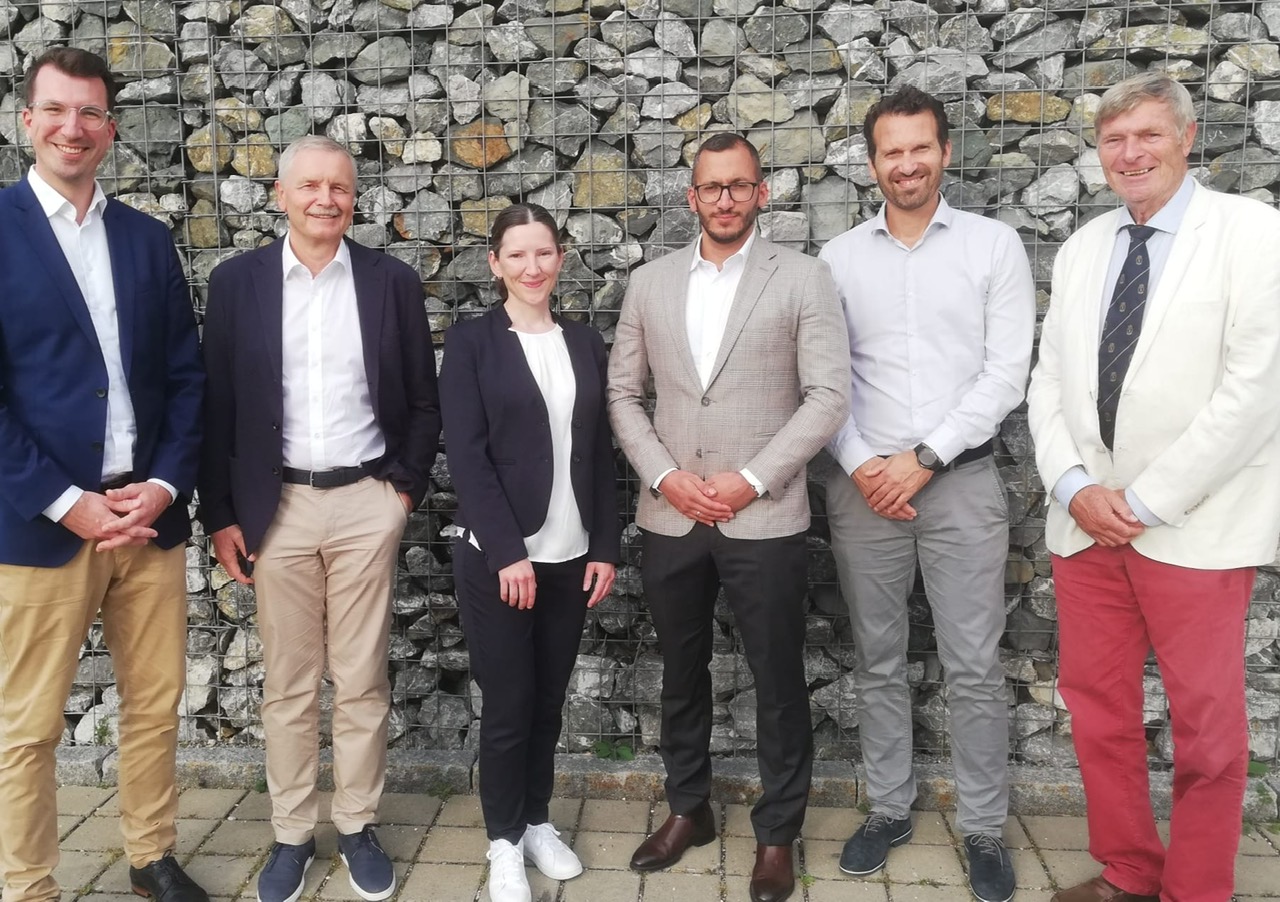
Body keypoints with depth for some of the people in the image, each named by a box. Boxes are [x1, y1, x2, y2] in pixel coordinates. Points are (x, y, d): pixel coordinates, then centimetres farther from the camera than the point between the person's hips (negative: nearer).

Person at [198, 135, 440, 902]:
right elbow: (217, 406, 3)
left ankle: (358, 827, 25)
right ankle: (292, 834, 25)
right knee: (288, 684, 9)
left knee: (362, 681, 8)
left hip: (367, 502, 0)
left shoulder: (393, 281, 2)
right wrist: (221, 515, 0)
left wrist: (407, 487, 0)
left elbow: (423, 402, 7)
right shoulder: (237, 281, 1)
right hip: (277, 506, 0)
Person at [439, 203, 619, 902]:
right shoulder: (471, 341, -3)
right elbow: (466, 456, -10)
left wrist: (605, 547, 3)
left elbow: (600, 453, 9)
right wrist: (507, 553, -16)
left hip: (569, 555, 4)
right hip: (497, 557, -4)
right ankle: (505, 841, 23)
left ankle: (537, 821, 32)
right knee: (508, 703, 4)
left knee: (548, 700, 13)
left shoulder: (585, 343, 9)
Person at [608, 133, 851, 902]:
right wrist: (665, 476, -7)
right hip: (670, 517, 3)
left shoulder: (804, 278, -1)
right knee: (682, 675, 16)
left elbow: (829, 396, -7)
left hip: (765, 518, -3)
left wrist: (750, 479, -13)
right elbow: (624, 394, 8)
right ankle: (689, 809, 36)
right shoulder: (650, 283, 9)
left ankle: (778, 834, 26)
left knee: (779, 684, 8)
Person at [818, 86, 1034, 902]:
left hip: (961, 480, -2)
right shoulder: (840, 257, 6)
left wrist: (924, 459, -12)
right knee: (878, 660, 11)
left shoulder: (994, 245, 0)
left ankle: (985, 828, 20)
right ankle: (890, 809, 27)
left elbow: (1007, 373, -5)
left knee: (974, 666, 3)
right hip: (863, 485, 2)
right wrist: (860, 465, -9)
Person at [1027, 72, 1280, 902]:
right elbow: (1050, 381, 9)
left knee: (1206, 724, 7)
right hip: (1086, 521, 5)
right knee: (1098, 709, 13)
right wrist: (1075, 487, -7)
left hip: (1194, 527, -5)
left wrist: (1147, 501, -14)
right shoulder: (1082, 249, 11)